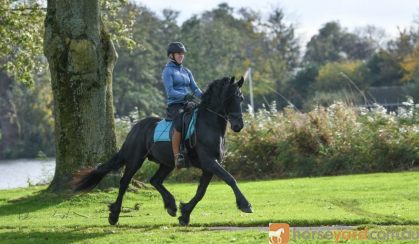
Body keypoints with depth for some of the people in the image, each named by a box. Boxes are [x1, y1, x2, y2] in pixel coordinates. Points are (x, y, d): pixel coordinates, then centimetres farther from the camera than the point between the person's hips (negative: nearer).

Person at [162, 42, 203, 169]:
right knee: (179, 124, -36)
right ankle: (177, 156, -36)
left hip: (187, 105, 7)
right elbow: (170, 92, -11)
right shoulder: (168, 71, 1)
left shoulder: (186, 71, 20)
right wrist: (185, 95, -25)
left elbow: (195, 89, 14)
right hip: (174, 105, -7)